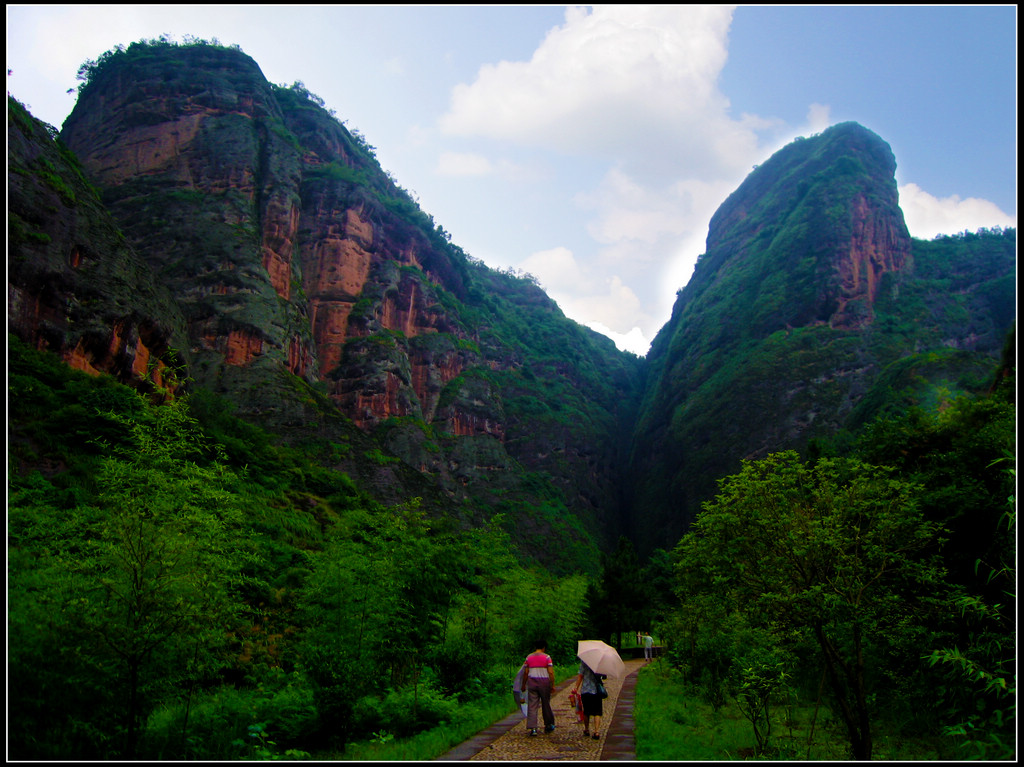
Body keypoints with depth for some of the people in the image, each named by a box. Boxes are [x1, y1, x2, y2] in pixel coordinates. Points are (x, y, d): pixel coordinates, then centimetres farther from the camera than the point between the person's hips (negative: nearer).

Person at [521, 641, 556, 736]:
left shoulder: (528, 657, 5)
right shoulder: (547, 657, -3)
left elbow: (526, 673, 5)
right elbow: (551, 672, -9)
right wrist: (552, 685, -2)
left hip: (532, 682, 2)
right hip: (544, 682, -1)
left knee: (532, 705, 1)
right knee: (546, 704, 13)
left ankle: (533, 728, -7)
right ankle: (549, 725, 26)